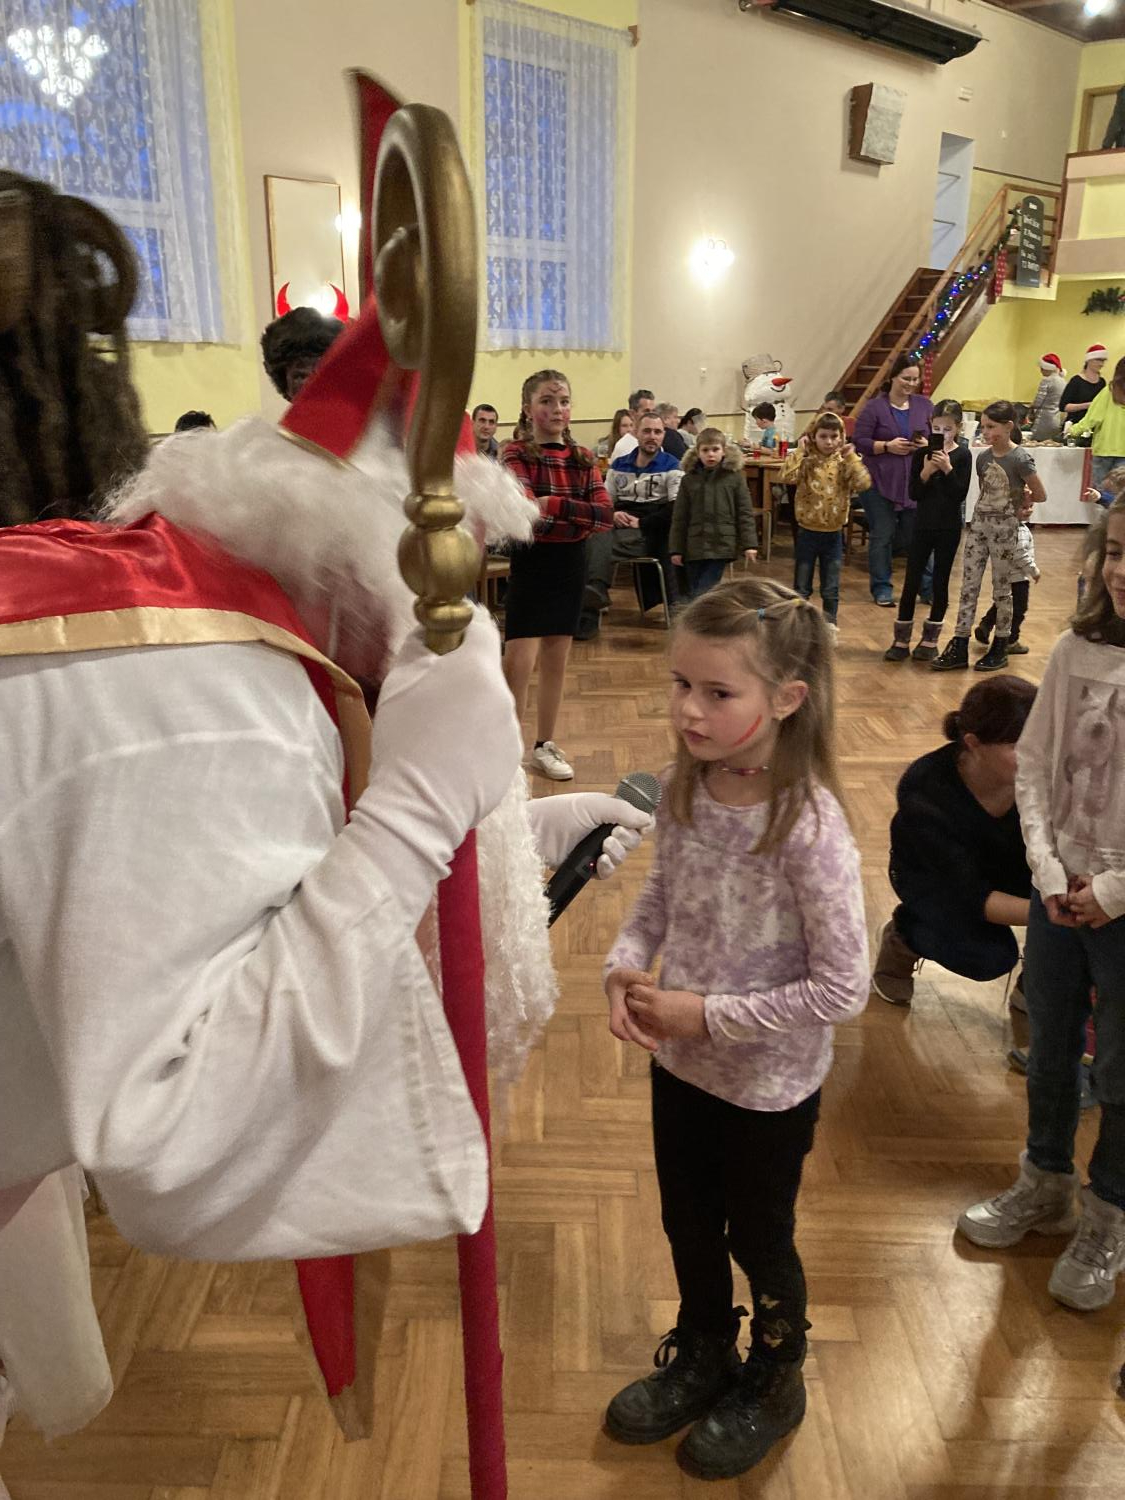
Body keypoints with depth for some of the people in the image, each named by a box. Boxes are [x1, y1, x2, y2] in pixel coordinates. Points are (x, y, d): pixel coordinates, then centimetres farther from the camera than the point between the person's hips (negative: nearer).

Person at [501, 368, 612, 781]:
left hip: (571, 564, 5)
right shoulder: (516, 453, -7)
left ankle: (544, 745, 25)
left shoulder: (582, 457, 7)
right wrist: (580, 513, -18)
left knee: (556, 659, 12)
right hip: (531, 561, -5)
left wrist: (552, 506, -17)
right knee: (519, 662, -9)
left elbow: (605, 515, -6)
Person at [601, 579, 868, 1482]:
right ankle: (702, 1355, 55)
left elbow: (843, 988, -25)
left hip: (770, 1084, -5)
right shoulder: (686, 790, -11)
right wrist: (626, 965, -14)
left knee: (759, 1240, 20)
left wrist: (711, 1014, -22)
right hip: (680, 1063, 6)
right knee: (688, 1225, 26)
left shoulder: (810, 827, -29)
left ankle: (774, 1384, 51)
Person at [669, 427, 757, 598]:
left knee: (703, 595, -11)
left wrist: (749, 544, -6)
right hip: (695, 546, 3)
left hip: (722, 545, -3)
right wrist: (676, 549, 3)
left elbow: (745, 513, 1)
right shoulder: (689, 479, 5)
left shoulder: (734, 477, 1)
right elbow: (679, 518, 6)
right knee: (694, 595, 6)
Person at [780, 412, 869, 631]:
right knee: (801, 587, 9)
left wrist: (851, 458, -16)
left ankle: (829, 624, 23)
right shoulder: (807, 460, -5)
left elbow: (863, 484, -15)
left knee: (831, 589, 11)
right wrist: (799, 452, -19)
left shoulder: (845, 462, -1)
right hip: (808, 531, -1)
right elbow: (786, 477, -23)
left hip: (833, 533, 1)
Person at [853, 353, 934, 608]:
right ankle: (882, 588, 16)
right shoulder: (875, 407, -2)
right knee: (881, 536, 4)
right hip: (880, 482, -3)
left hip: (916, 482, 3)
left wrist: (928, 445, -9)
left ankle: (928, 588, 17)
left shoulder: (925, 405, 9)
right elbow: (860, 442, -6)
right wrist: (887, 446, -18)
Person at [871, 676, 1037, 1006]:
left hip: (1012, 863, 4)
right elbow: (971, 896, -34)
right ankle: (904, 934, 3)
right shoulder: (925, 795, -36)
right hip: (932, 874, -4)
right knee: (989, 956, -28)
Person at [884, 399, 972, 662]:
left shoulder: (962, 455, -3)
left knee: (940, 582, 6)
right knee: (912, 582, 0)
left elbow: (961, 495, -11)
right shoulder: (922, 453, 1)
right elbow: (913, 494, -3)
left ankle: (930, 639, 17)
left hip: (949, 527, -1)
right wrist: (926, 473, -19)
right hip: (923, 525, 1)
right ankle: (901, 640, 8)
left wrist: (947, 469, -20)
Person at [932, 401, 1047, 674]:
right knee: (968, 585, 3)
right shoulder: (983, 457, 5)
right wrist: (1012, 497, 4)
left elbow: (1040, 495, -6)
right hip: (979, 522, 6)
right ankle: (959, 647, 6)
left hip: (1004, 527, -6)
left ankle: (1000, 649, 16)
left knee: (1001, 588, 4)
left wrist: (1015, 499, 7)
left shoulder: (1020, 459, -13)